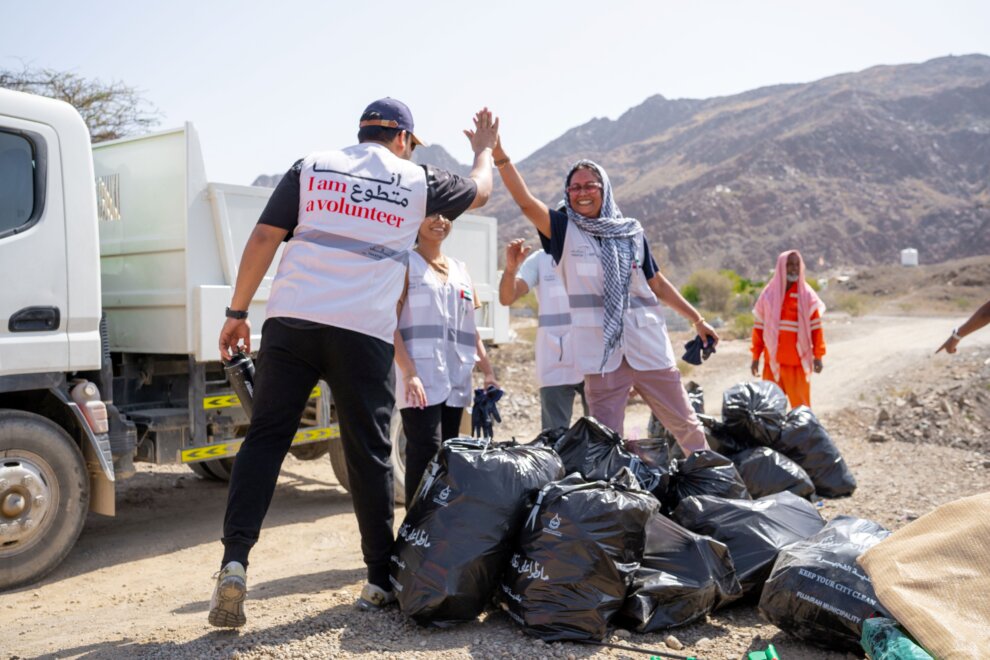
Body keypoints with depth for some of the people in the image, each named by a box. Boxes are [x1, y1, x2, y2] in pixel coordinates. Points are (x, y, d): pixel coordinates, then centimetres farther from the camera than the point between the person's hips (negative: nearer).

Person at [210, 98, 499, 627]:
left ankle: (234, 561, -5)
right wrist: (484, 148, 51)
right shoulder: (418, 182, 13)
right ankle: (381, 580, 16)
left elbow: (263, 237, 7)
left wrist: (237, 312, 11)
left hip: (291, 320, 1)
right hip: (365, 332, -1)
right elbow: (479, 191, 31)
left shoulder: (311, 167, 14)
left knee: (264, 439, 6)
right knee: (370, 454, 7)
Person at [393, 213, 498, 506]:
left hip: (456, 380, 6)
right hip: (420, 378, -6)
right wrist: (409, 373, -20)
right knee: (426, 454, -13)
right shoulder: (406, 263, 2)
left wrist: (488, 372, 12)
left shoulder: (461, 269, 19)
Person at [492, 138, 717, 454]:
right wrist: (499, 154, -21)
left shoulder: (631, 232, 9)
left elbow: (658, 284, 17)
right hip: (601, 353, -2)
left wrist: (697, 319, 19)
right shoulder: (565, 230, 4)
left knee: (686, 425, 12)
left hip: (649, 346, 2)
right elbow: (525, 201, -11)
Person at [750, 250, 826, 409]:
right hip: (772, 361, 2)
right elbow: (759, 327, 6)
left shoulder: (807, 295, 1)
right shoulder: (768, 294, 4)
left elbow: (815, 327, 1)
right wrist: (756, 357, 5)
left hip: (798, 361, -2)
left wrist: (818, 356, -3)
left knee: (801, 406, 1)